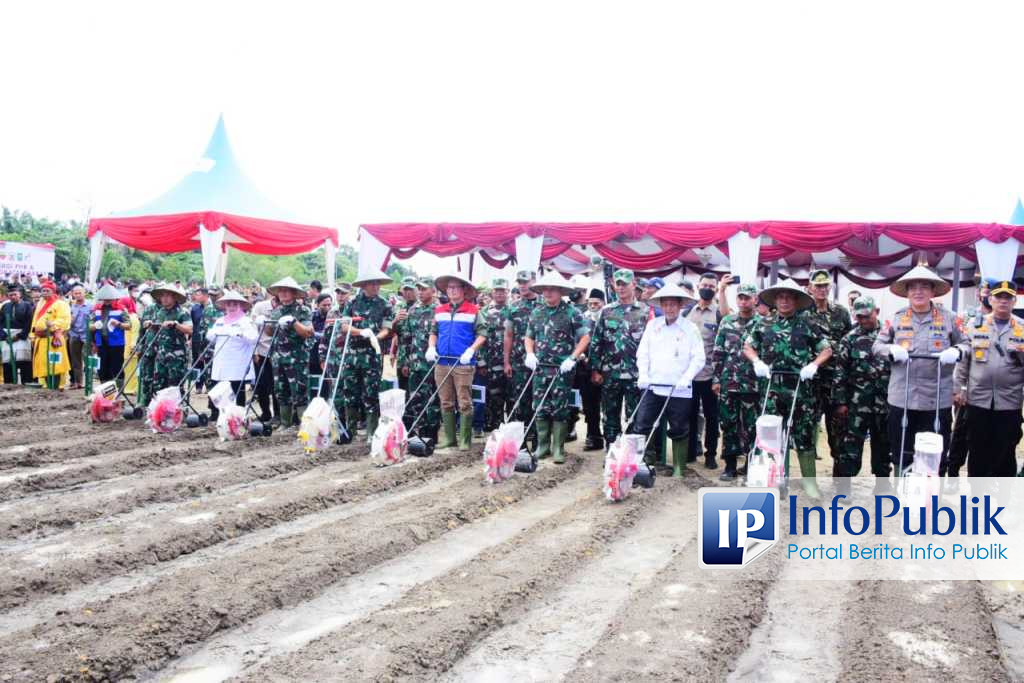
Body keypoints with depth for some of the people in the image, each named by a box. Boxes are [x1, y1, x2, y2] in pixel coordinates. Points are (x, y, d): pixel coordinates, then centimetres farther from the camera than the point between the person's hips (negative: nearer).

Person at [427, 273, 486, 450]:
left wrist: (471, 350, -15)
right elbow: (433, 332, 22)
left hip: (463, 364, -4)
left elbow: (482, 334, -3)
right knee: (446, 403, 9)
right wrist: (431, 347, 4)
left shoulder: (473, 311, 1)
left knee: (464, 404, -2)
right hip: (442, 363, 4)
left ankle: (465, 440, 4)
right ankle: (448, 438, 17)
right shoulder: (439, 311, 14)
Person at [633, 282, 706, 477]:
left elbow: (698, 358, -2)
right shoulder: (653, 325, 8)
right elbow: (642, 352, 9)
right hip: (653, 387, 2)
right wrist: (643, 374, -4)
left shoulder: (690, 328, 1)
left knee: (680, 430, 6)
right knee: (641, 427, -3)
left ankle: (679, 468, 18)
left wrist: (686, 378, -14)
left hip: (680, 390, -2)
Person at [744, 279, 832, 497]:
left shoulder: (808, 325, 5)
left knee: (804, 433, 2)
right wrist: (757, 362, -3)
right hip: (772, 386, 2)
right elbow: (748, 347, 15)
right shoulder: (764, 324, 10)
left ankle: (809, 480, 10)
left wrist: (813, 365, -10)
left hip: (800, 386, -2)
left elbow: (827, 349, 6)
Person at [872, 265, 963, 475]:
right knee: (902, 453, 9)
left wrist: (955, 351, -13)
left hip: (938, 399, -1)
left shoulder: (948, 317, 4)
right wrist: (892, 350, -10)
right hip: (902, 397, 1)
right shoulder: (897, 318, 7)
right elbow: (877, 345, 11)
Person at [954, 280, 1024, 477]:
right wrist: (959, 388, 3)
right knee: (977, 451, 8)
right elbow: (963, 359, 6)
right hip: (978, 399, 1)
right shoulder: (975, 324, 5)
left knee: (1005, 453, 5)